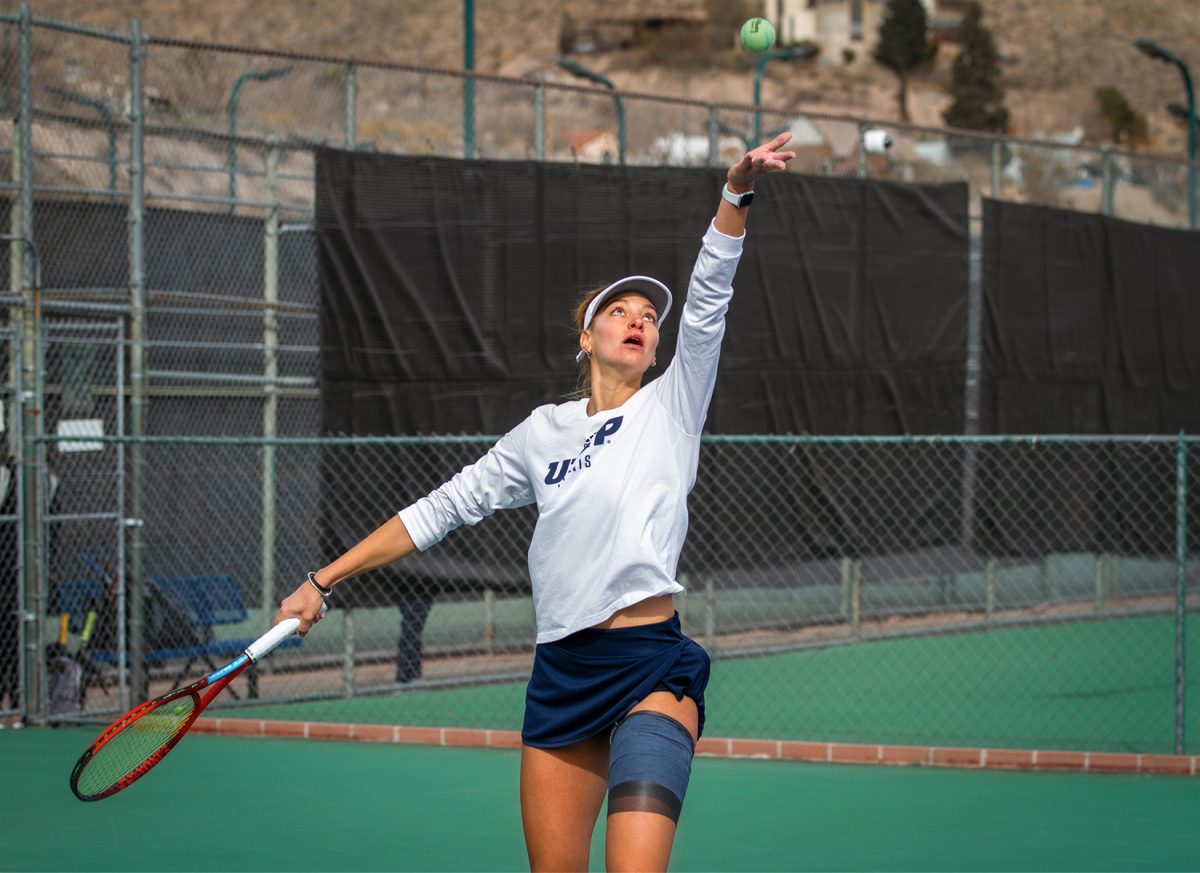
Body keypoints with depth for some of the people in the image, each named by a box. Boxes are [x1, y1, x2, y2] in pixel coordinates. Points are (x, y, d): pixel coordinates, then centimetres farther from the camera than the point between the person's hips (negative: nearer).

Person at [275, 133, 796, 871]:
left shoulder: (670, 409, 7)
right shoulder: (543, 431, 16)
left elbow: (708, 299, -7)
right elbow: (444, 508, 20)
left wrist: (738, 193, -21)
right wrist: (323, 582, 19)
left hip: (650, 669, -4)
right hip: (561, 672, 4)